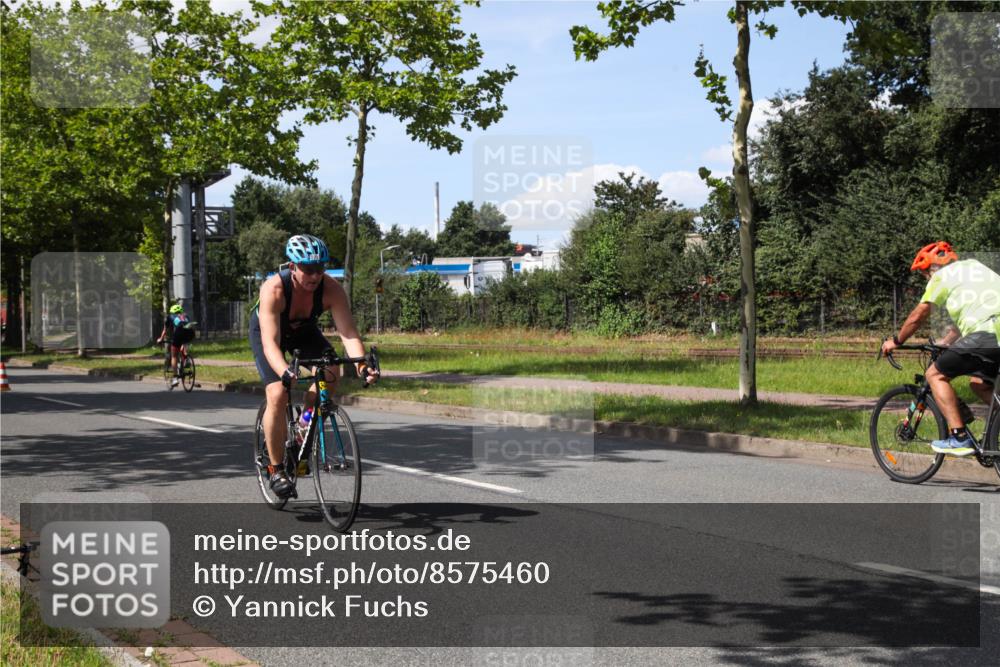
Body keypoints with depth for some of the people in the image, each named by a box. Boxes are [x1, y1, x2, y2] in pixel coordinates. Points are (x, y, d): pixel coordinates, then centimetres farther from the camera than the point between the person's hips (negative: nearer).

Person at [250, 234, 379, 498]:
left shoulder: (331, 289, -30)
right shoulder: (273, 289, -38)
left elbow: (349, 333, -36)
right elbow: (271, 342, -46)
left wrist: (362, 365, -54)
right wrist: (285, 372, -64)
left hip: (305, 330, 3)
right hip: (267, 332, -3)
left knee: (330, 372, -23)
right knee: (278, 394, -22)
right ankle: (275, 469, -7)